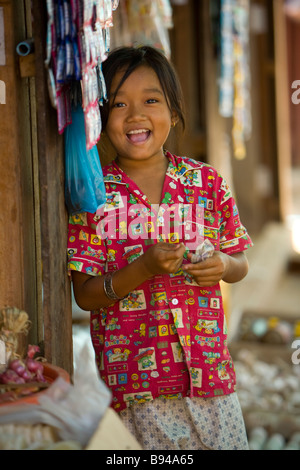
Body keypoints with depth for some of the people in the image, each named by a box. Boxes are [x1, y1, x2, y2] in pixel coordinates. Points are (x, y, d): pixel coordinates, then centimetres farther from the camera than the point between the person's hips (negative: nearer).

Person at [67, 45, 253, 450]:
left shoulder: (207, 182, 2)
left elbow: (240, 262, 12)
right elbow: (85, 294, -6)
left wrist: (224, 266, -11)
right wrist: (144, 268, -21)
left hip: (209, 369, 3)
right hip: (134, 379, -2)